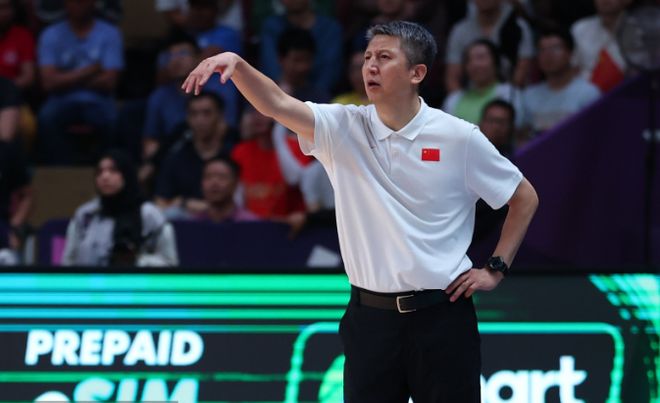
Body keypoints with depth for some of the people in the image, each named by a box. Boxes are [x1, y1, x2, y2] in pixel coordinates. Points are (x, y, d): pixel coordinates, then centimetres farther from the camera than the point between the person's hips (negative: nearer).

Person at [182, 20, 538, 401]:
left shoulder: (460, 137, -4)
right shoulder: (343, 128, 1)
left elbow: (525, 197, 7)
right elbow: (277, 105, -16)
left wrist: (496, 269, 2)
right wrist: (236, 64, -34)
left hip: (442, 314, -2)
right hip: (369, 314, 2)